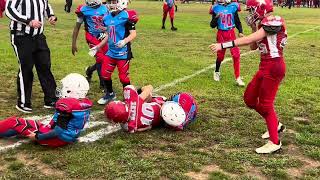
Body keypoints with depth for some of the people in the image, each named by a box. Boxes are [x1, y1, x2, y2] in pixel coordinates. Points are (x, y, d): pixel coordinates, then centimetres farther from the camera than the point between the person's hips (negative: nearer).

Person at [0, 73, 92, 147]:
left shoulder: (67, 104, -26)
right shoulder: (86, 104, 0)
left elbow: (58, 132, -25)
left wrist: (37, 137, -14)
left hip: (57, 139, -8)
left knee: (14, 122, 3)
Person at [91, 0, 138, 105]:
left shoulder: (126, 16, -11)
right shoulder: (108, 17, 10)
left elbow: (133, 34, -13)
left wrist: (125, 41, -31)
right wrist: (98, 47, 23)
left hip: (123, 53, -7)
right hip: (111, 52, 7)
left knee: (123, 77, 0)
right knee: (104, 74, 9)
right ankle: (110, 94, 32)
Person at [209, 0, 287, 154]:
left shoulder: (274, 22, -16)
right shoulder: (264, 24, 13)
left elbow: (250, 40, -24)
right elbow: (254, 46, 16)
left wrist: (223, 45, -26)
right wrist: (254, 27, 5)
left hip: (273, 67, -9)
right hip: (265, 66, 9)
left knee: (265, 104, 0)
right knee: (249, 98, 15)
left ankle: (275, 142, 14)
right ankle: (276, 125, 31)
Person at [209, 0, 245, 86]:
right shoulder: (216, 8, -3)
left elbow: (237, 21, 9)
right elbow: (212, 25, -1)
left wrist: (240, 31, -4)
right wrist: (216, 17, -18)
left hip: (231, 33, 1)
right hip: (221, 34, -1)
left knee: (236, 54, -9)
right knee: (220, 55, 10)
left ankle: (237, 77, 0)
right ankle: (217, 72, 37)